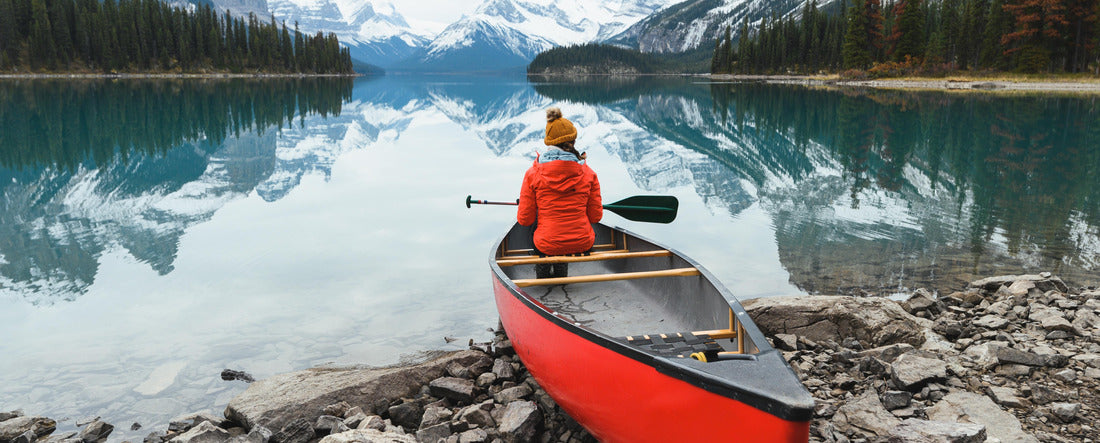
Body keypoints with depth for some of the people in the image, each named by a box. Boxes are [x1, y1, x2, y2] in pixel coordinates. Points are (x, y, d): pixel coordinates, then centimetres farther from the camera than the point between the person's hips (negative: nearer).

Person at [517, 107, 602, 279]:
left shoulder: (533, 174, -9)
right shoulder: (588, 173, -5)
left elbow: (525, 220, -6)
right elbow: (596, 216, 1)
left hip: (547, 245, -1)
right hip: (582, 244, 1)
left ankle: (542, 272, 38)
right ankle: (561, 271, 42)